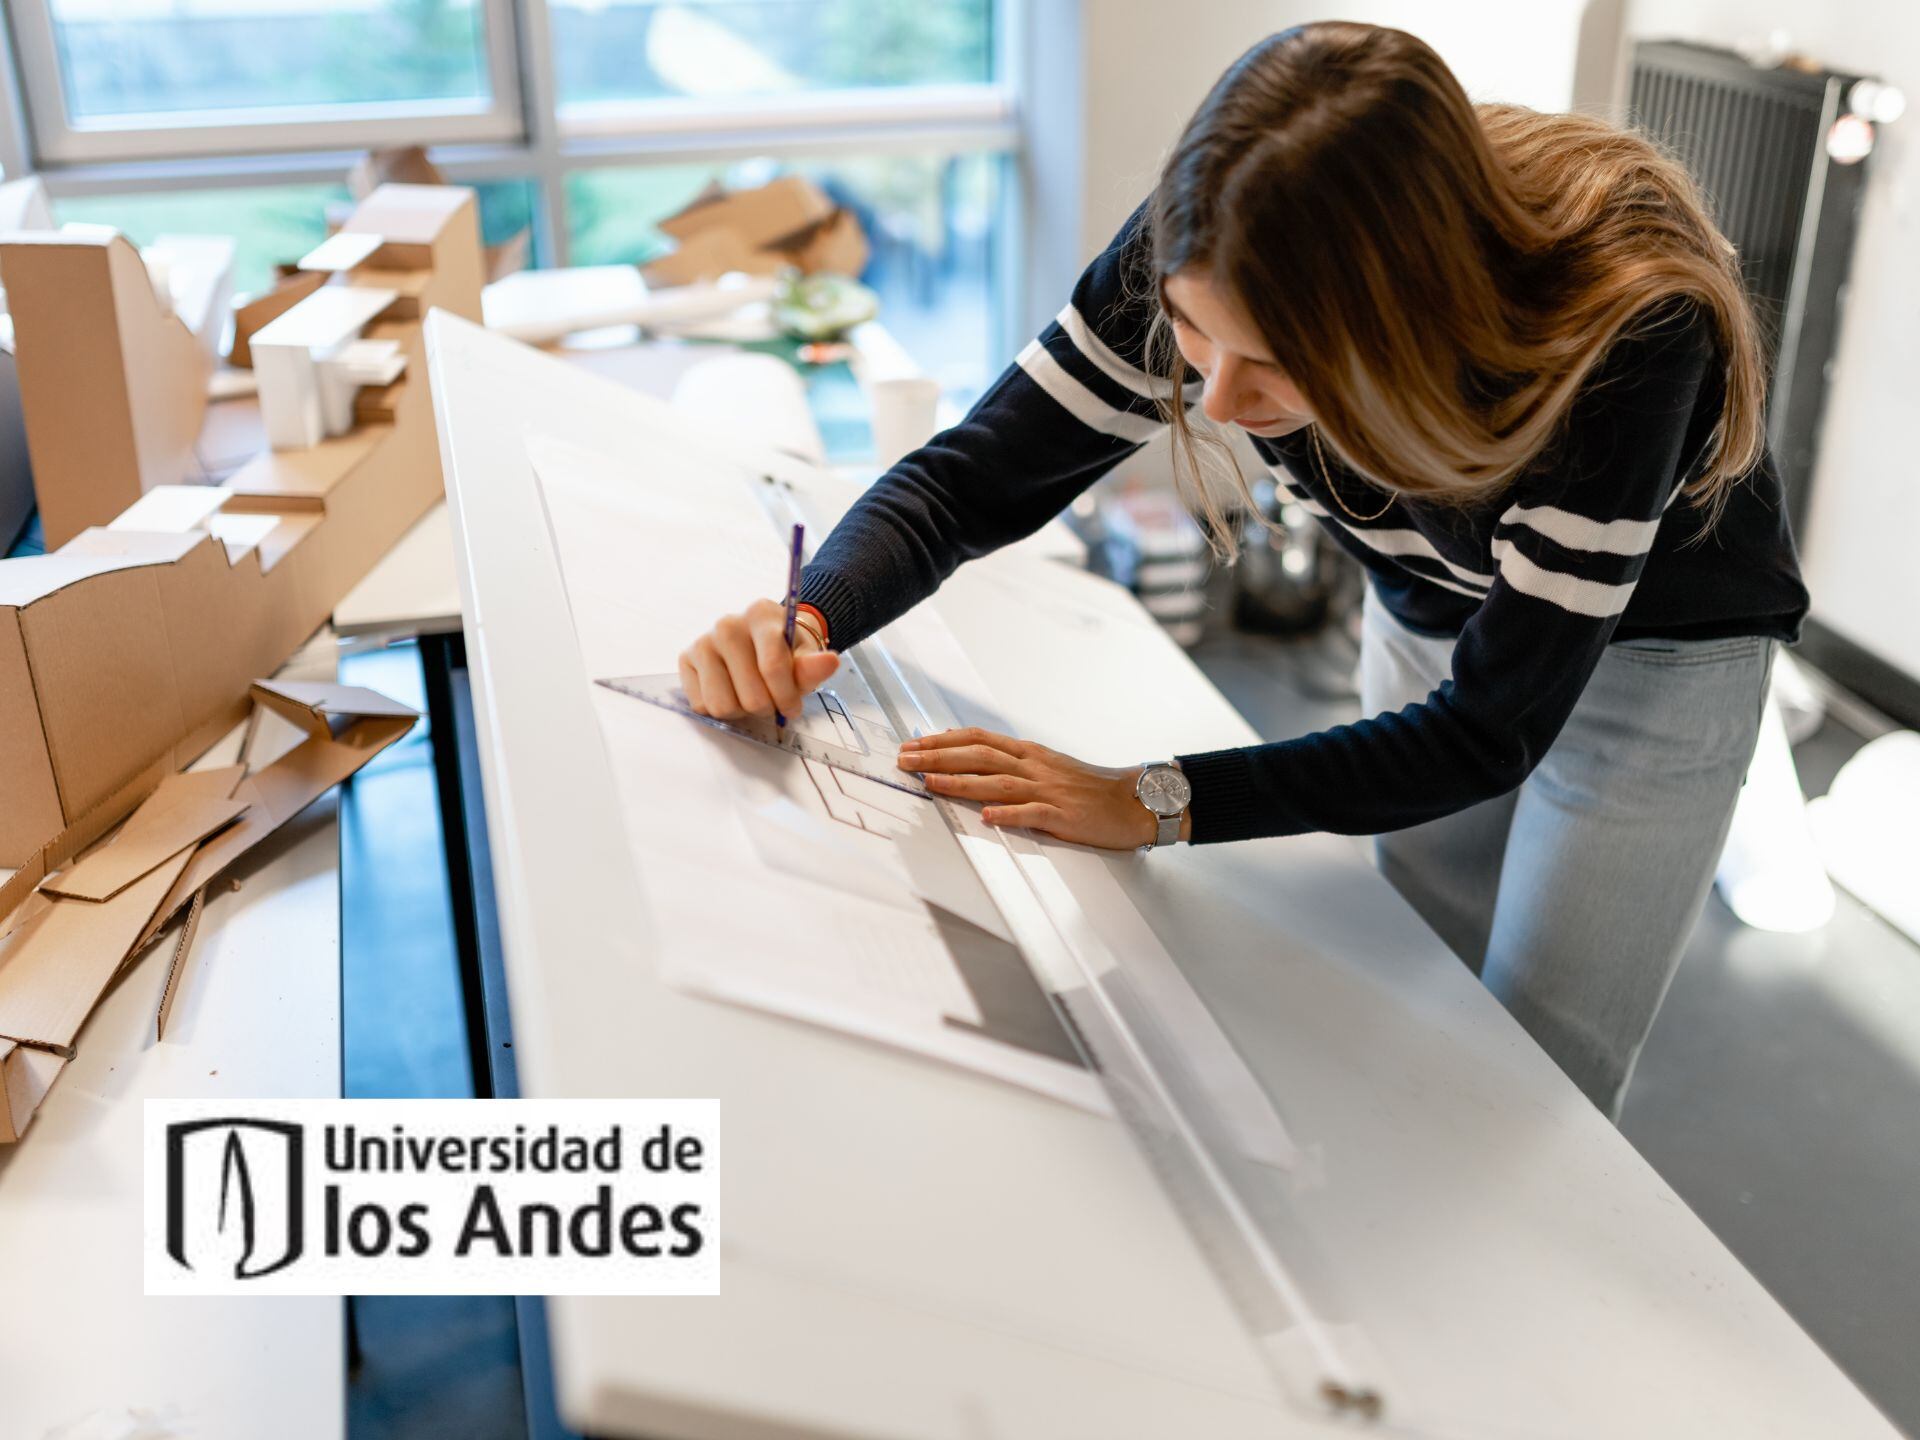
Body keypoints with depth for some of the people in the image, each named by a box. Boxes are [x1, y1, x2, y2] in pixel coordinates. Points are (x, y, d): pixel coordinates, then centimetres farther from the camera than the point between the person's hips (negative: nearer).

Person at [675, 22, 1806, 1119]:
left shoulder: (1625, 326, -40)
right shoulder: (1208, 265, -29)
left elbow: (1490, 726, -35)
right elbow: (975, 477, -21)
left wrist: (1156, 805, -41)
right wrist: (813, 619, -40)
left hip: (1655, 649, -3)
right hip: (1430, 615, 4)